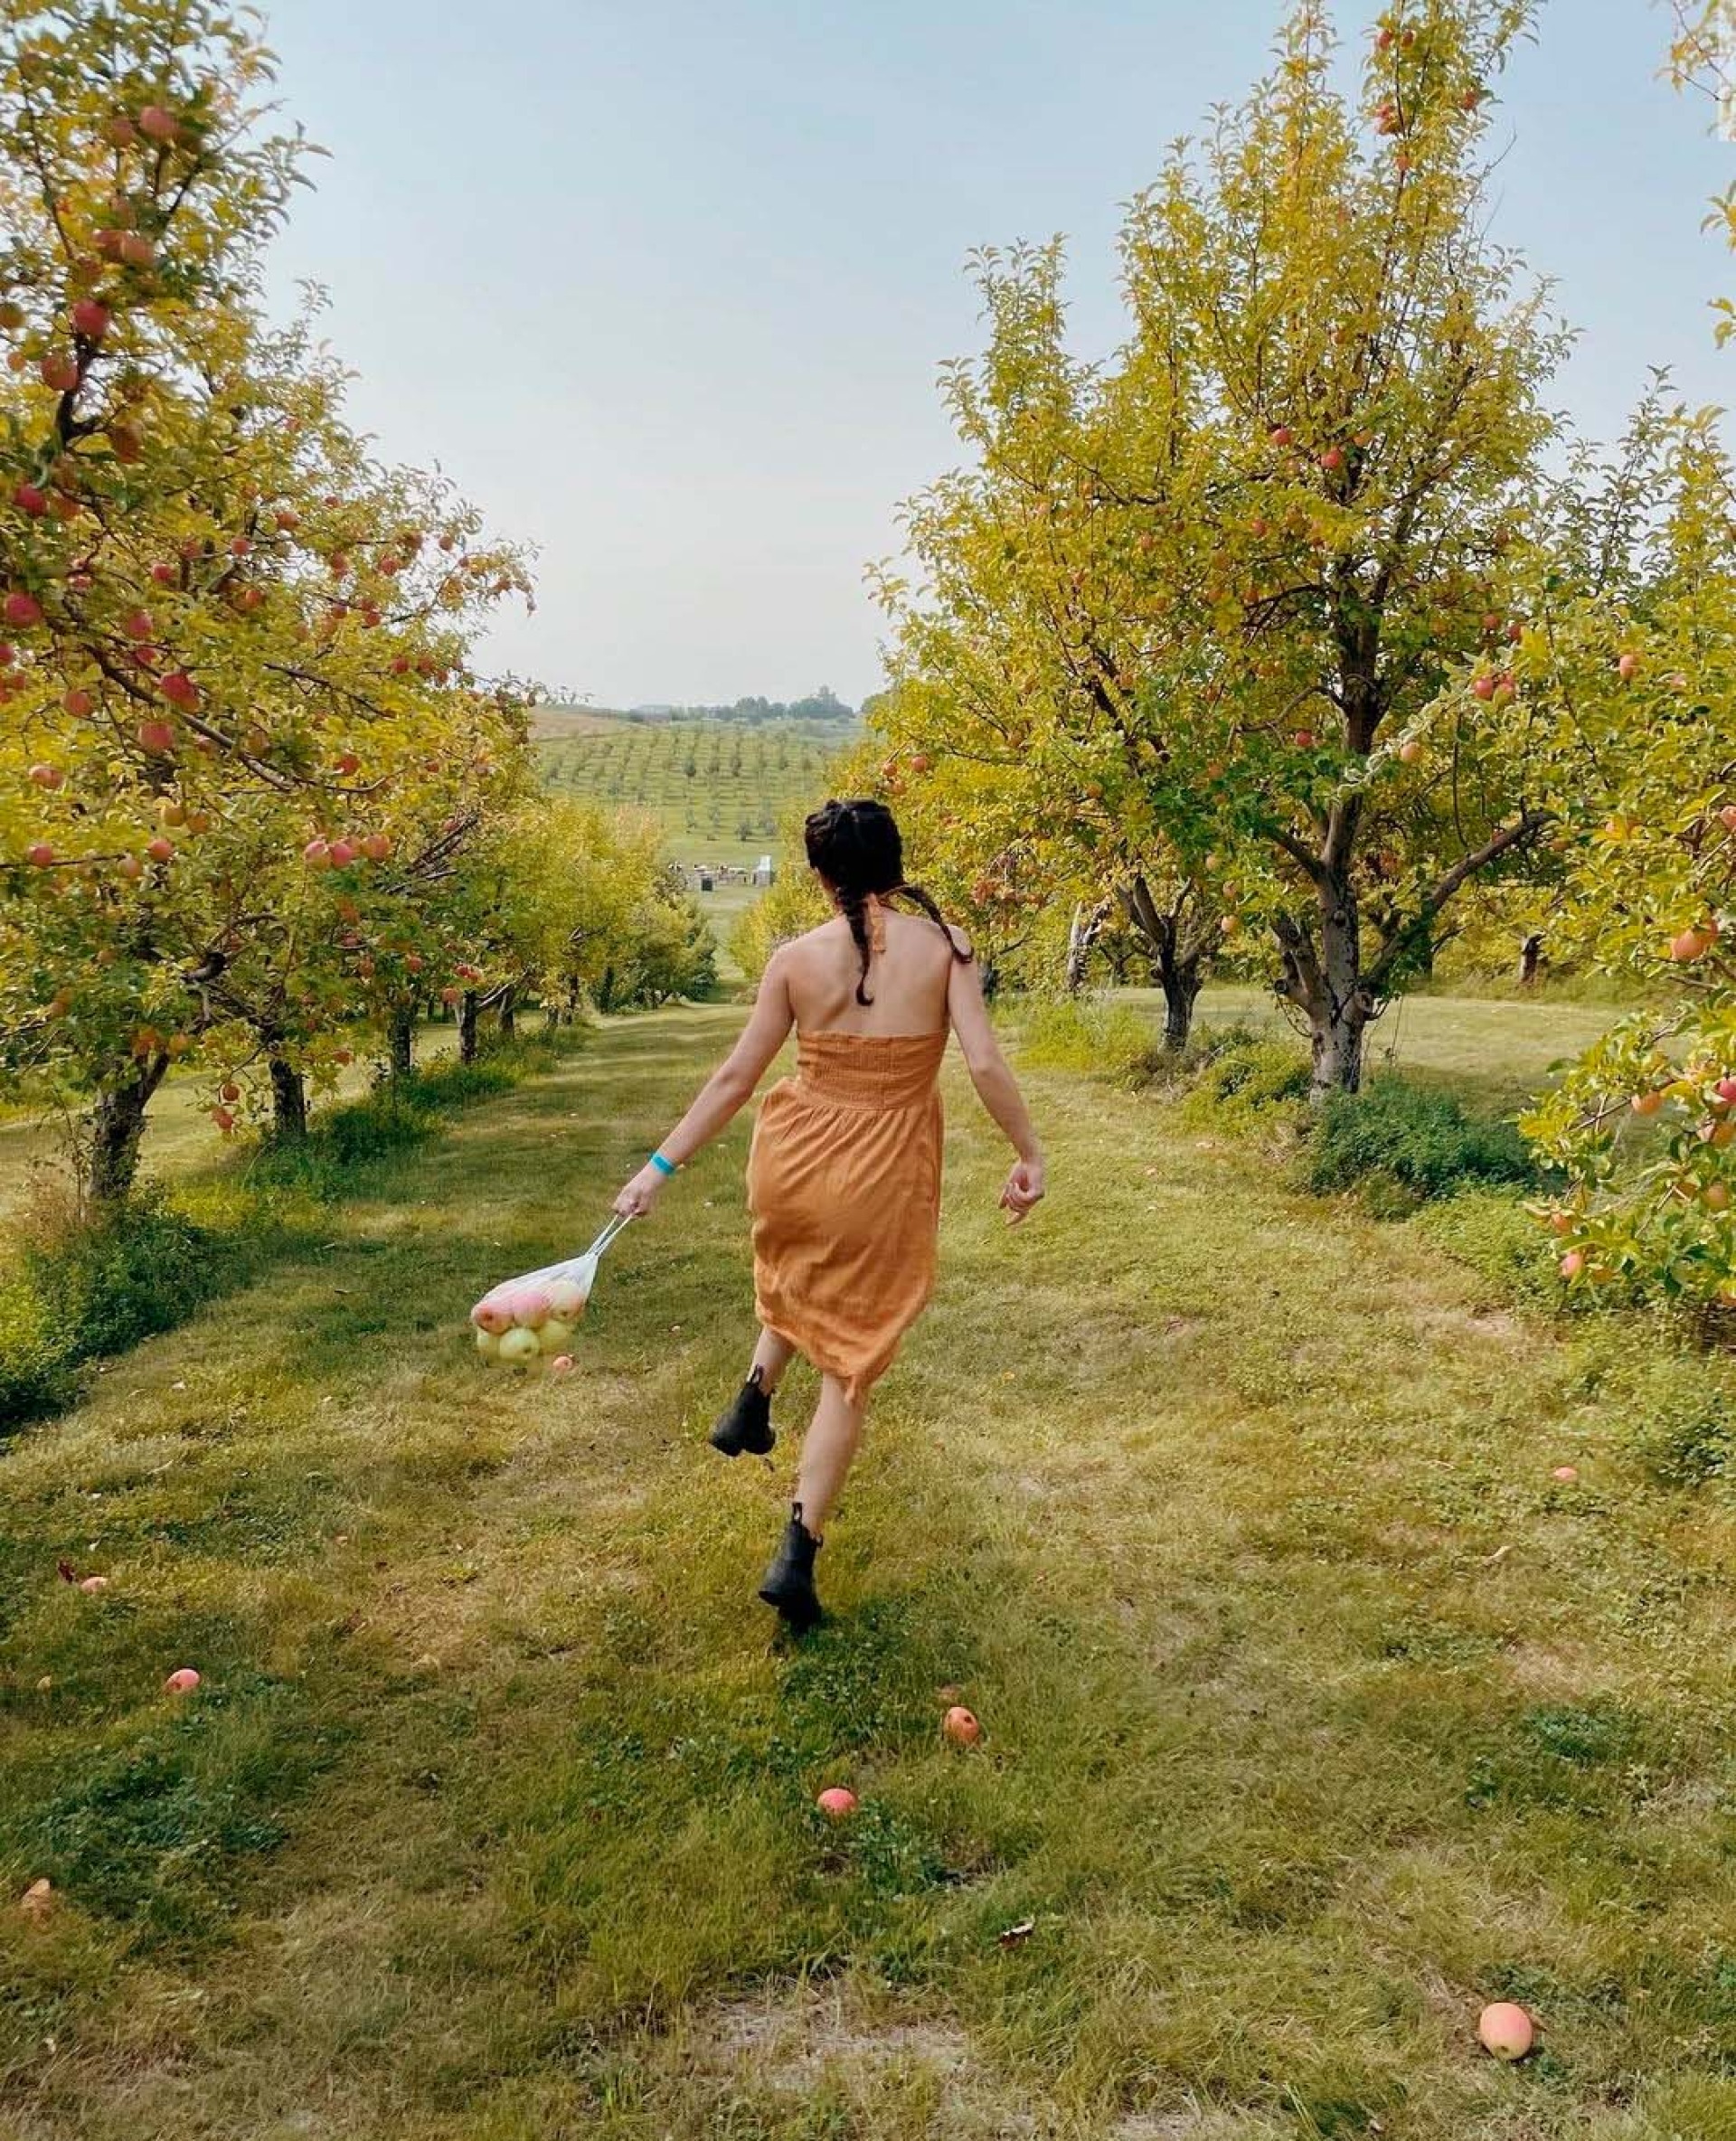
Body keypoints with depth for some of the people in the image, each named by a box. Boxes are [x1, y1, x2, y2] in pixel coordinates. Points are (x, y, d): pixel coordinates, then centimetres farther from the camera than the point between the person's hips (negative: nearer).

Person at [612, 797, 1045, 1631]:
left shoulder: (795, 959, -5)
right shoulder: (942, 946, -8)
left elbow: (735, 1078, -3)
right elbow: (985, 1065, -13)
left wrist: (661, 1166, 4)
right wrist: (1029, 1155, 0)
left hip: (795, 1159, 2)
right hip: (887, 1173, -1)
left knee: (800, 1276, 39)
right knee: (849, 1364, 11)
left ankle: (752, 1403, 31)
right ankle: (796, 1554, 7)